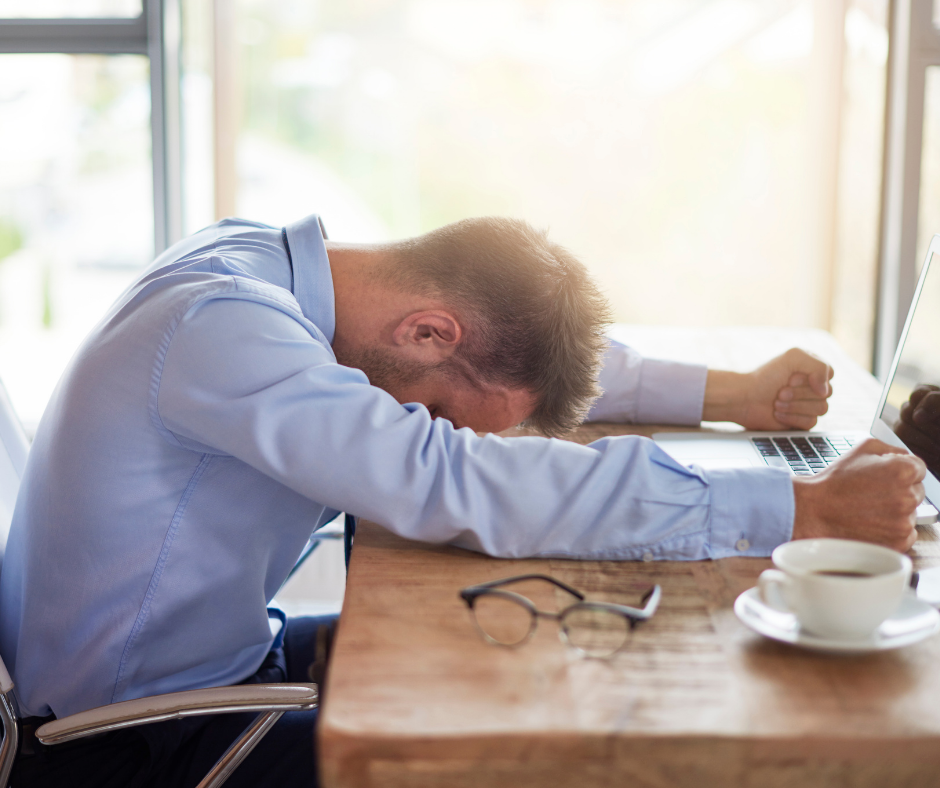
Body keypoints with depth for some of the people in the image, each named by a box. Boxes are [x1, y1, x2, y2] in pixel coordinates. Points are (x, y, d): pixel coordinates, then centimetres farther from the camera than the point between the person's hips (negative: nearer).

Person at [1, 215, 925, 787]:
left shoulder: (270, 267, -2)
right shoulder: (222, 327, -30)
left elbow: (554, 357, 10)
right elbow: (463, 489, -39)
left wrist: (733, 393, 5)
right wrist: (803, 510, -36)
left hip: (220, 661, 9)